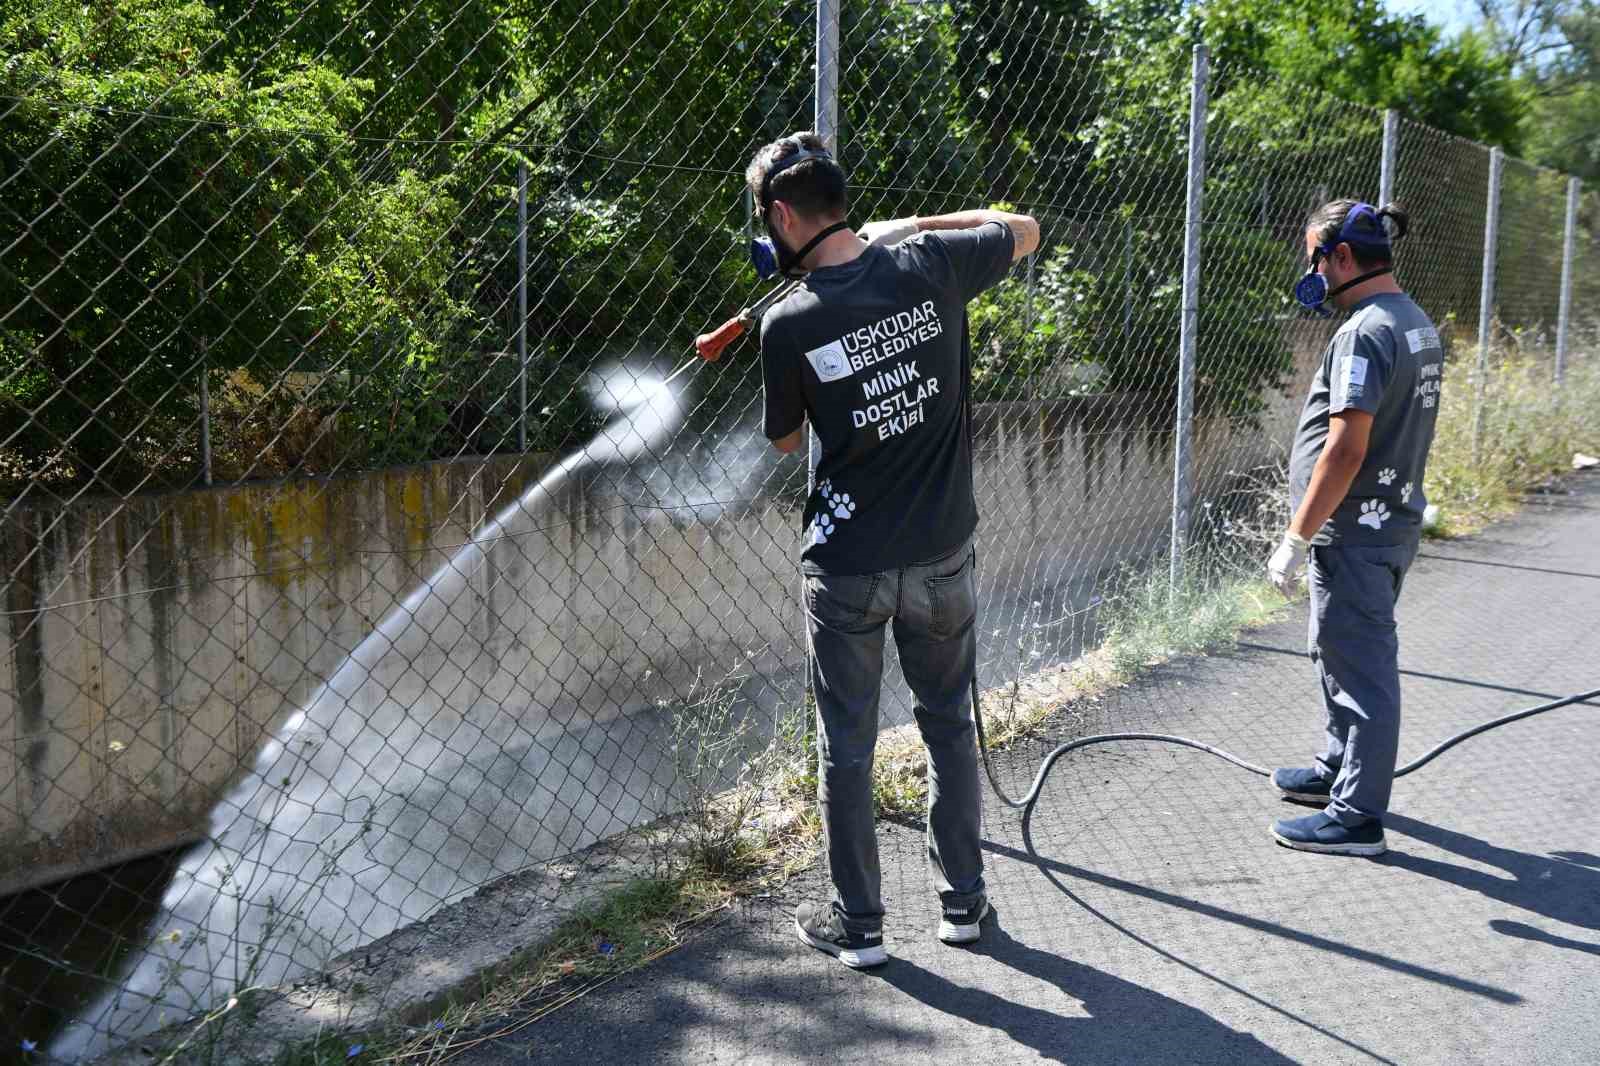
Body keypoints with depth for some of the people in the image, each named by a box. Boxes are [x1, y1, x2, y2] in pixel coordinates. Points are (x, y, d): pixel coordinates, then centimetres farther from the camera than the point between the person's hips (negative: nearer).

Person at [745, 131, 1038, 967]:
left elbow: (785, 440, 3)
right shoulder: (927, 267, -8)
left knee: (846, 747, 11)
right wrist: (909, 227, 15)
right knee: (949, 725, 19)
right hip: (942, 554, 3)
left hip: (847, 567, -3)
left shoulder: (789, 324, -15)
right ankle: (962, 900, 30)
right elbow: (1025, 229, 13)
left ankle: (858, 923, 22)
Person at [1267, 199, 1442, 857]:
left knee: (1360, 668, -2)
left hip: (1355, 532, -10)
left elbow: (1346, 449, -24)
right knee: (1341, 654, 22)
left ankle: (1356, 816, 8)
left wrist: (1297, 538, -19)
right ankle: (1340, 769, 38)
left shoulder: (1365, 333, -20)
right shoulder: (1418, 325, 12)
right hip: (1396, 520, 10)